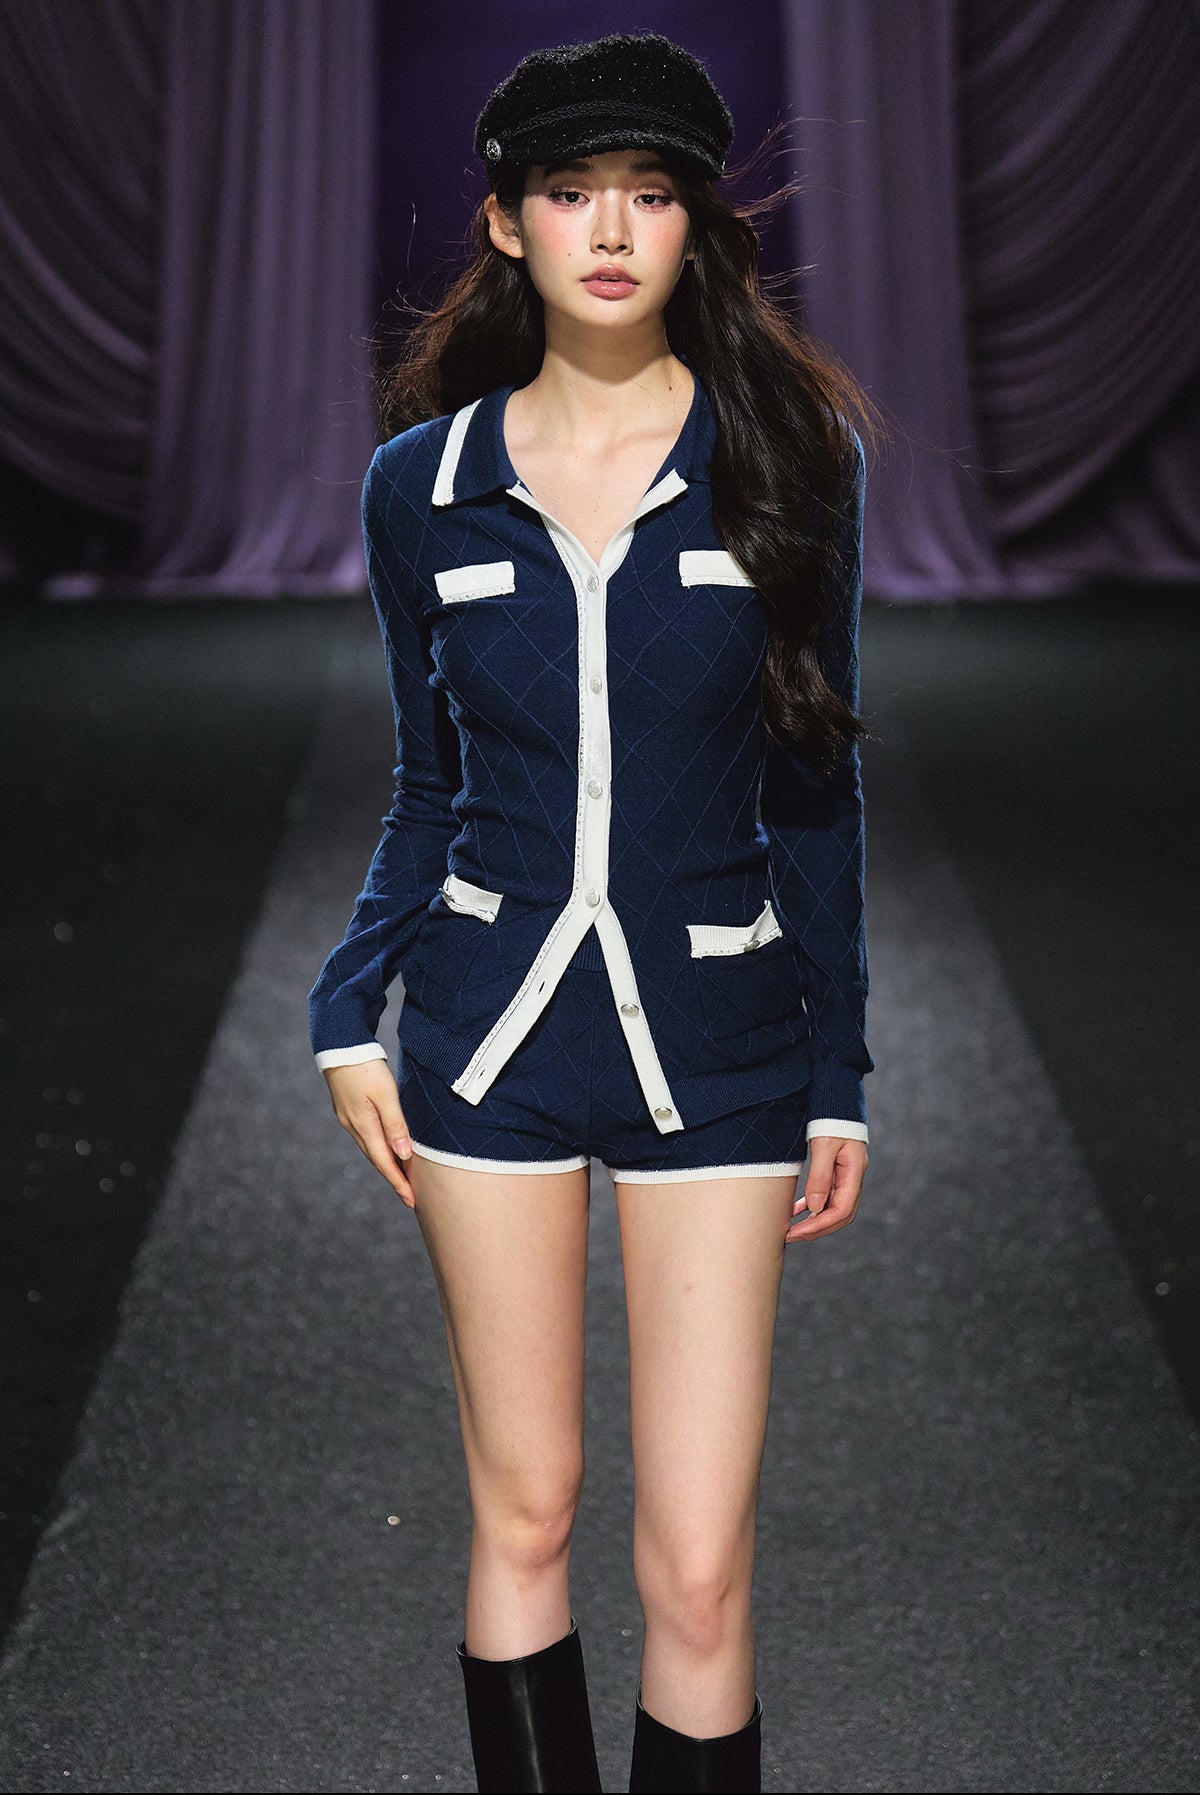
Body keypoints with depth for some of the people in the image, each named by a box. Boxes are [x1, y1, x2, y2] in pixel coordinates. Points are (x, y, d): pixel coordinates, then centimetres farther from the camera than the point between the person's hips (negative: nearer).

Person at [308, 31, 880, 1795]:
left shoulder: (787, 457, -1)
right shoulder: (425, 482, 3)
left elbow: (815, 791, 3)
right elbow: (429, 787, 11)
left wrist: (839, 1080, 3)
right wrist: (349, 1012, 1)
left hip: (716, 1036, -1)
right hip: (489, 1022, 2)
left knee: (699, 1573, -3)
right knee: (524, 1514, 9)